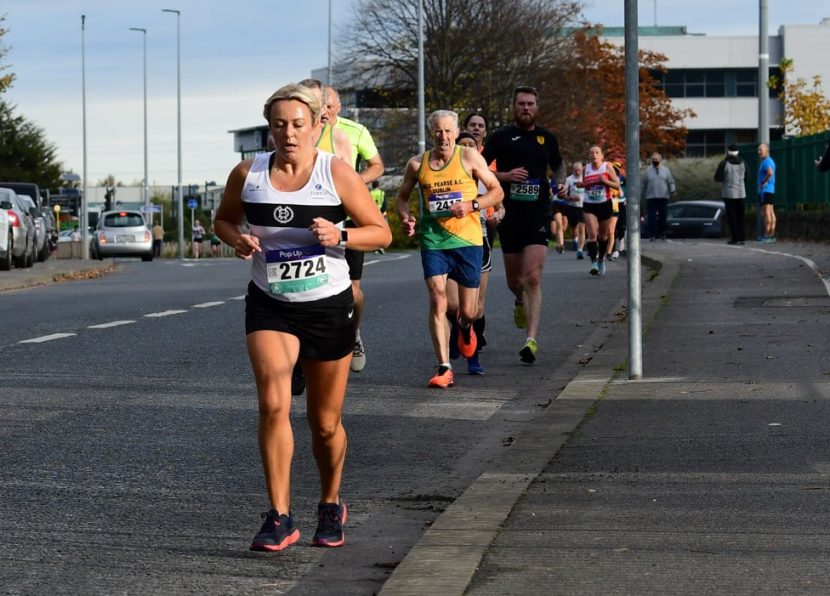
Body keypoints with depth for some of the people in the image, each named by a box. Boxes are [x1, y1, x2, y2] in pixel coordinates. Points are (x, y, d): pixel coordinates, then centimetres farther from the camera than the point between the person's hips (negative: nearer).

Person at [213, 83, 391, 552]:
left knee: (326, 423, 10)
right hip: (270, 306, 1)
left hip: (329, 307, -1)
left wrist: (340, 236, -22)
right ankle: (280, 518, -16)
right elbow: (224, 219, 15)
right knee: (274, 403, -21)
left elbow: (382, 232, -4)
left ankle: (331, 506, 36)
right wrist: (237, 240, -7)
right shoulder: (247, 174, -3)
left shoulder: (337, 173, -8)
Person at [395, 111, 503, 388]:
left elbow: (497, 191, 2)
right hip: (432, 240, 1)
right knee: (437, 300, -15)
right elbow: (401, 197, 17)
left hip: (468, 240, 0)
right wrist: (406, 217, -4)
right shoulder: (417, 164, 3)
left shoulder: (470, 157, -1)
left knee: (468, 311, 6)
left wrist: (472, 205, -14)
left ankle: (465, 327, 46)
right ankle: (444, 369, -12)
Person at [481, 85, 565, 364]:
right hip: (509, 214, 0)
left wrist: (561, 183, 7)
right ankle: (520, 301, 49)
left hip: (538, 215, 0)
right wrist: (505, 176, -14)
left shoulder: (547, 138, 9)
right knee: (514, 280, 11)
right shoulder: (501, 137, 2)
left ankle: (531, 339, -16)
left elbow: (558, 165, 28)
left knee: (533, 278, -14)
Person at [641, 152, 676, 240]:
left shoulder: (666, 170, 11)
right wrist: (640, 195, 10)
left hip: (663, 197, 1)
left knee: (663, 216, 0)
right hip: (651, 197, -1)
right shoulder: (647, 171, 10)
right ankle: (652, 235, -7)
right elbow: (643, 185, 12)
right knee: (652, 217, -7)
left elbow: (671, 181, 8)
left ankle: (662, 234, 12)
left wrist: (673, 190, -10)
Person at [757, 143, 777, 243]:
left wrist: (764, 182, -20)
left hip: (765, 190, -10)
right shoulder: (771, 161, 19)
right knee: (771, 212, 8)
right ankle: (772, 235, 8)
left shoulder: (766, 162, -14)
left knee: (766, 212, -10)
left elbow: (770, 173, -32)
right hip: (771, 190, 10)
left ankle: (767, 235, -11)